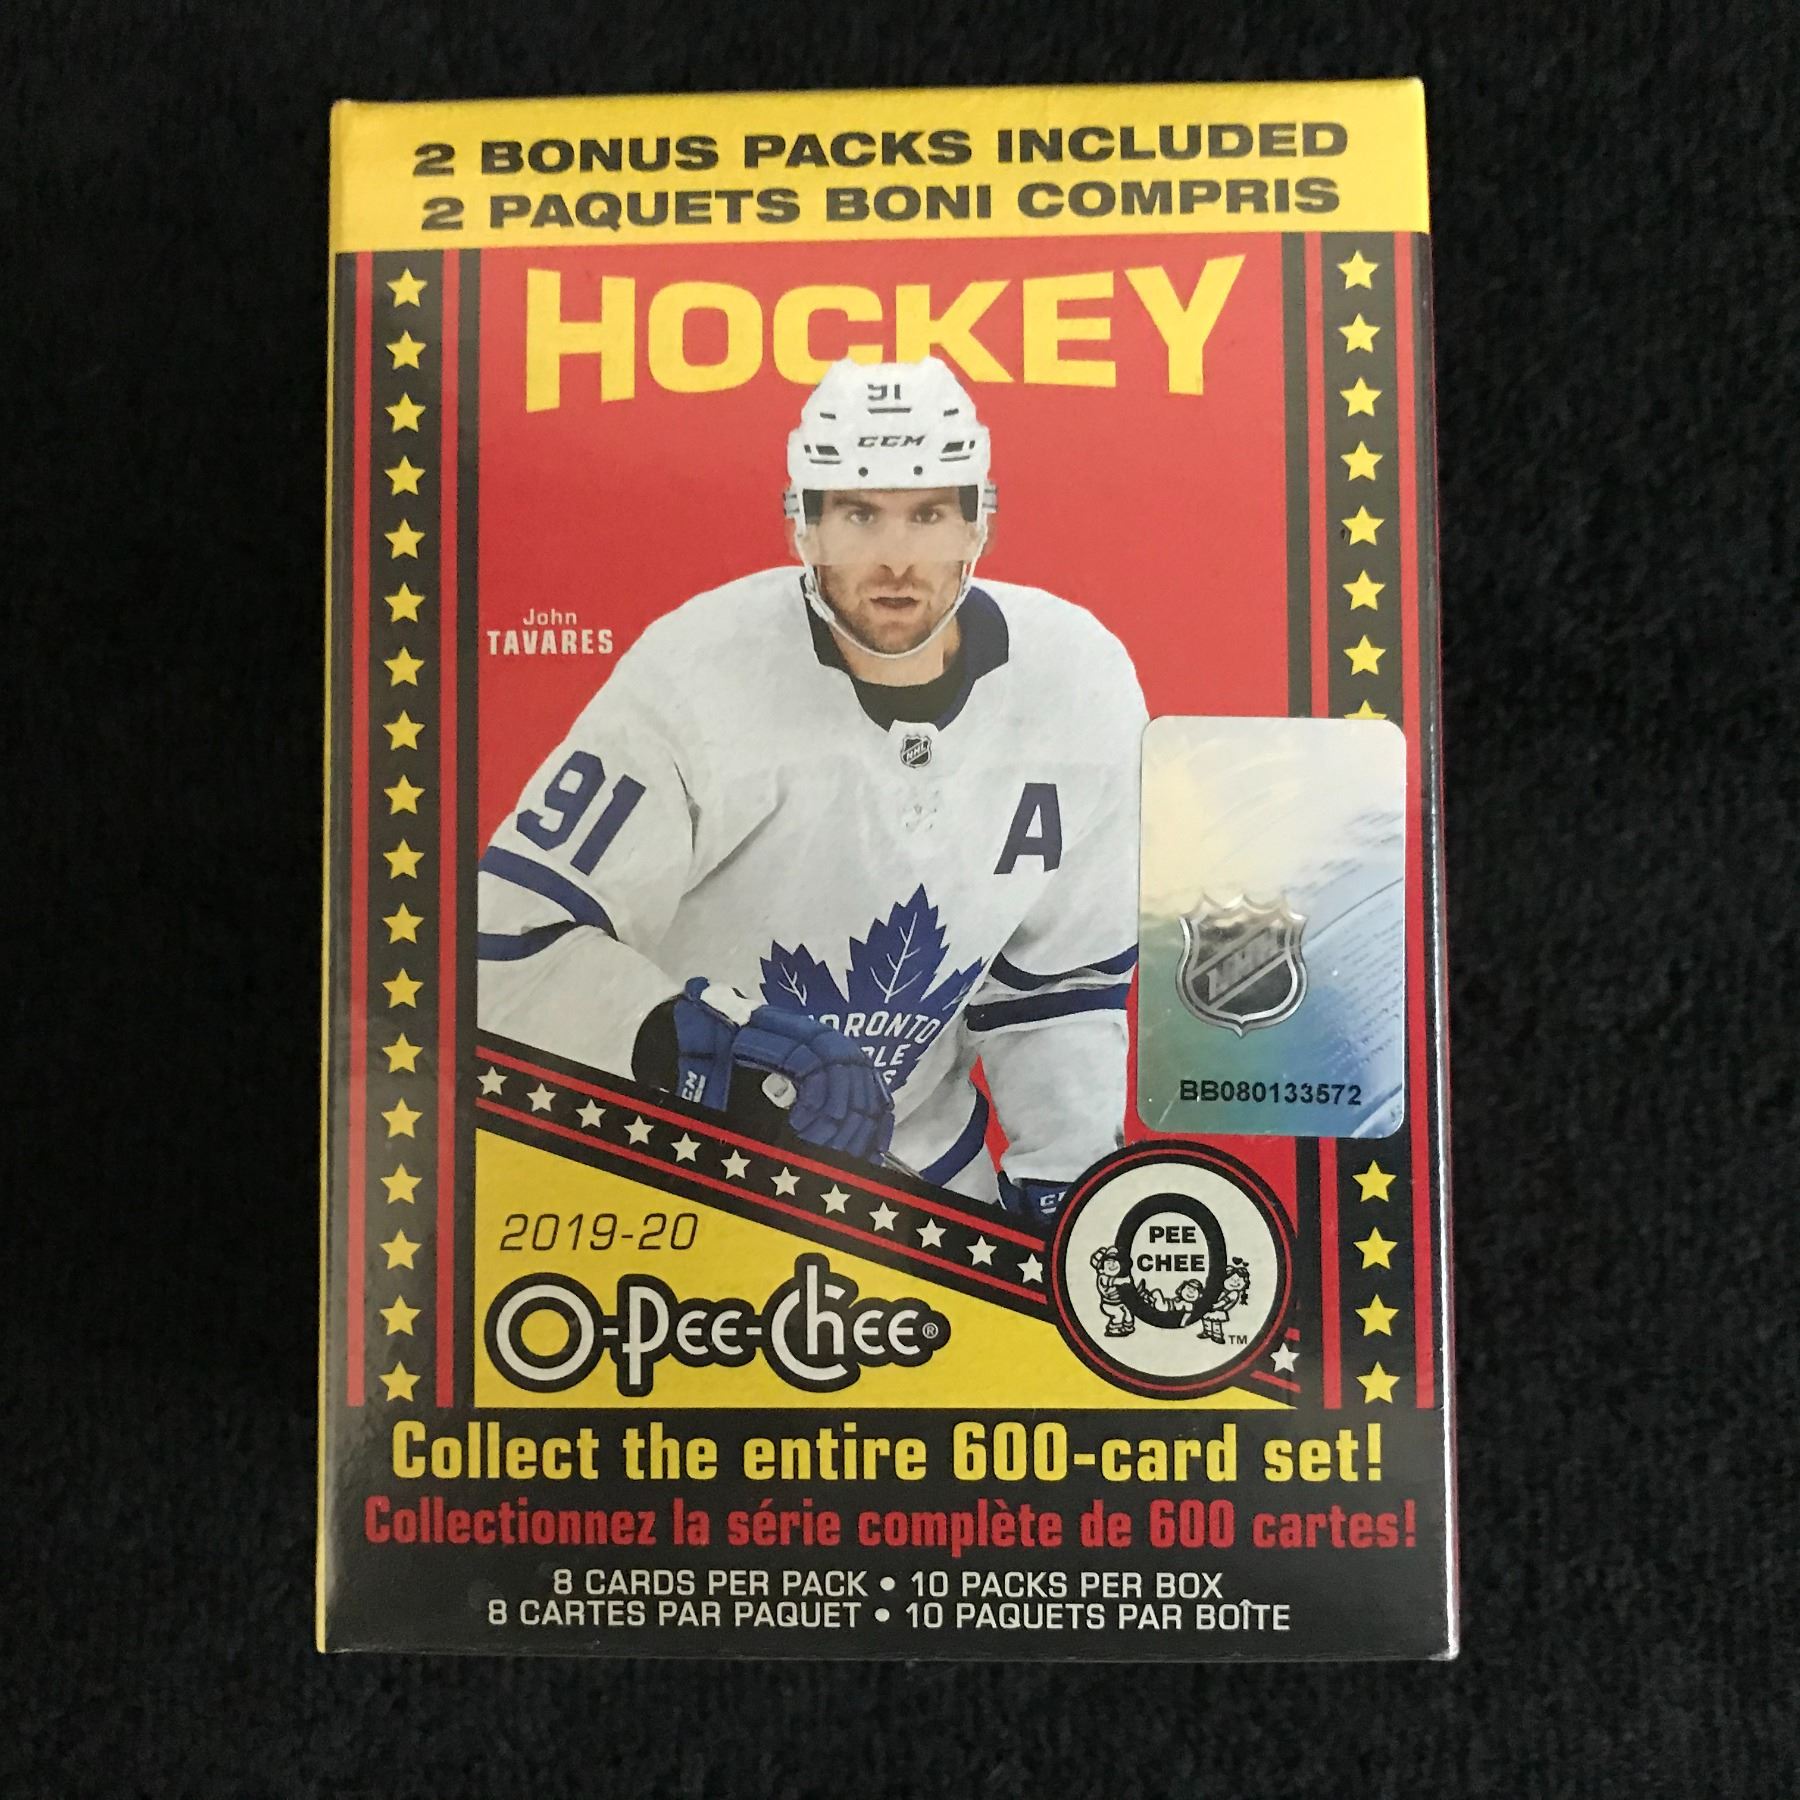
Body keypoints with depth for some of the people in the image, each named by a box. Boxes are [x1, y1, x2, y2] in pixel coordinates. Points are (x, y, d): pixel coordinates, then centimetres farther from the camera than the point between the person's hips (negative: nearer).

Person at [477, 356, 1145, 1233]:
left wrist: (1062, 1181, -3)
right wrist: (726, 1055, -36)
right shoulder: (695, 677, -25)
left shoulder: (1083, 682, -10)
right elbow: (512, 940, -24)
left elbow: (1061, 975, 1)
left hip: (921, 1159, 4)